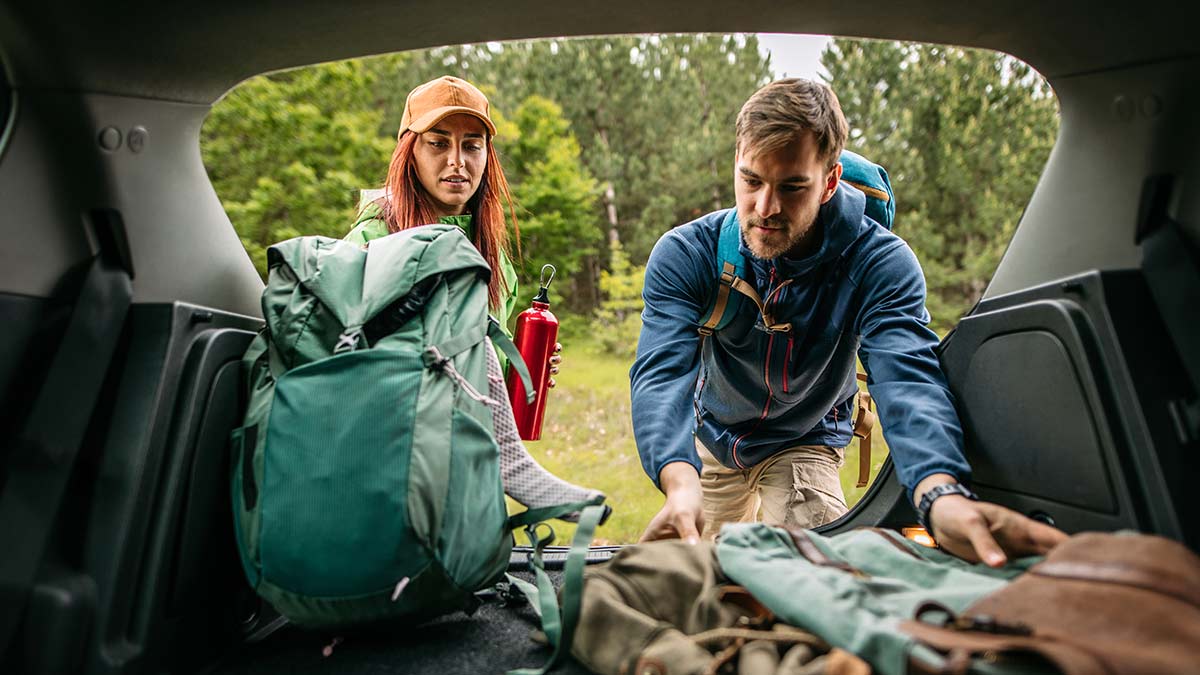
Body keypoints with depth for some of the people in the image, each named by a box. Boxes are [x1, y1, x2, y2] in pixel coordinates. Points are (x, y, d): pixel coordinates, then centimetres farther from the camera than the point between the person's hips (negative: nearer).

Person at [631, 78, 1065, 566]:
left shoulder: (880, 263, -28)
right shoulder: (682, 255, -27)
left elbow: (906, 378, -43)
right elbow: (662, 373, -40)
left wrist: (942, 495, -64)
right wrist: (680, 483, -60)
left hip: (806, 441, -1)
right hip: (710, 437, 2)